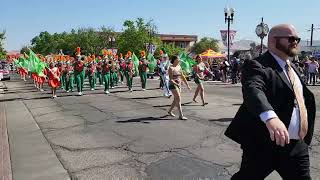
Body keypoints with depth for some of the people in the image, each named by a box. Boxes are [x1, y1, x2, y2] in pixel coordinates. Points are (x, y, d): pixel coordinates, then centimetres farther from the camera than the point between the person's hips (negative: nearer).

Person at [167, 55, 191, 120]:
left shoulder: (179, 67, 10)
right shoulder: (171, 68, -13)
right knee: (178, 99, -11)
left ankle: (170, 111, 36)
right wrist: (176, 84, -31)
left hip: (178, 85, 8)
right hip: (173, 85, -8)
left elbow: (182, 76, 14)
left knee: (176, 100, 16)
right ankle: (181, 116, -7)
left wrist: (187, 85, 10)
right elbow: (171, 79, -18)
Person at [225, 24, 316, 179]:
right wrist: (270, 117, -51)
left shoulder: (292, 67, 15)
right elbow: (253, 90, -33)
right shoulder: (256, 66, -13)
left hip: (297, 145, 7)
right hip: (265, 144, -7)